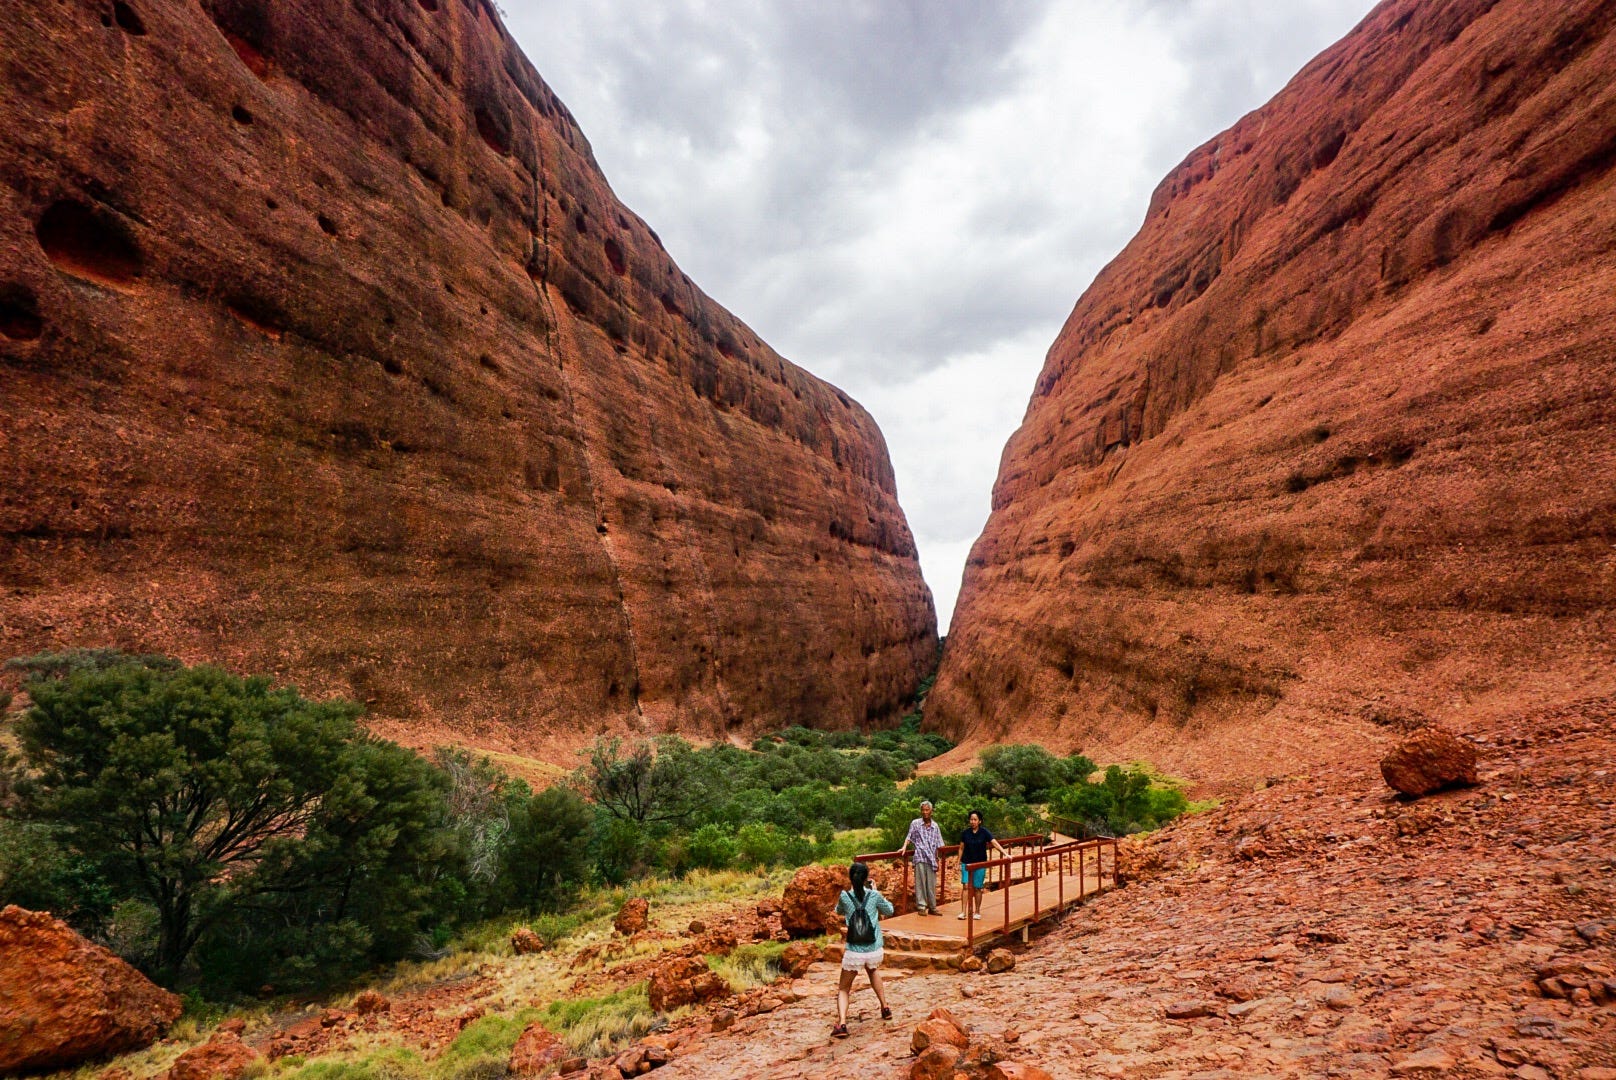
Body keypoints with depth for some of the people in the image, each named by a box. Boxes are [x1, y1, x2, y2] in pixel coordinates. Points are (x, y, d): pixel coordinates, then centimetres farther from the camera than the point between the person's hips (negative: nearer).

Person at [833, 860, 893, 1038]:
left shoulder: (845, 897, -8)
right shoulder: (874, 896, -7)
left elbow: (839, 911, 15)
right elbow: (889, 910, 11)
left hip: (854, 952, -2)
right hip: (875, 951, 2)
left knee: (843, 989, 14)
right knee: (873, 970, 36)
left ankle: (841, 1024, -8)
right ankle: (885, 1008, 36)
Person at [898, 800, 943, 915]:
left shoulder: (935, 826, 10)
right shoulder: (915, 823, 3)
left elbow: (938, 845, 14)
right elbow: (909, 837, 4)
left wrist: (937, 859, 11)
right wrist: (904, 848, -12)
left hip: (932, 859, 3)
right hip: (920, 858, -3)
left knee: (932, 884, 7)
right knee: (920, 883, -2)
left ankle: (932, 907, 16)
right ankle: (921, 907, 6)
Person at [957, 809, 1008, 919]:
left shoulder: (984, 832, -6)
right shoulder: (965, 833, -1)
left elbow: (995, 843, -13)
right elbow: (961, 848, 6)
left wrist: (1005, 854, -24)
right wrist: (959, 862, 5)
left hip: (980, 864, -1)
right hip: (967, 863, 1)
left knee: (977, 888, 5)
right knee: (965, 886, -7)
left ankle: (977, 912, 18)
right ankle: (963, 911, -4)